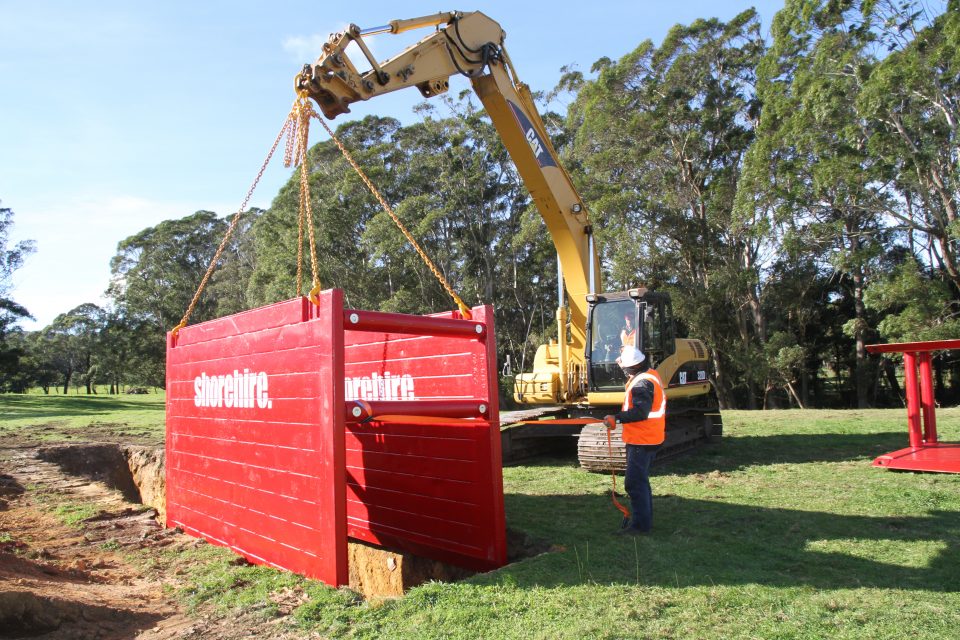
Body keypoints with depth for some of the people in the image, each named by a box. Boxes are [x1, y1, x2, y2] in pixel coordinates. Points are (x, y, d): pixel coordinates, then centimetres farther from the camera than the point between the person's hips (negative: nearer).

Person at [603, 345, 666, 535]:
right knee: (641, 480, 20)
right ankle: (645, 518, 31)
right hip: (649, 439, 11)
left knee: (635, 482, -5)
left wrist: (616, 418, -25)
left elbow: (639, 412, -30)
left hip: (641, 441, -11)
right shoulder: (651, 375, 10)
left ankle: (640, 525, 0)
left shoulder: (642, 383, -22)